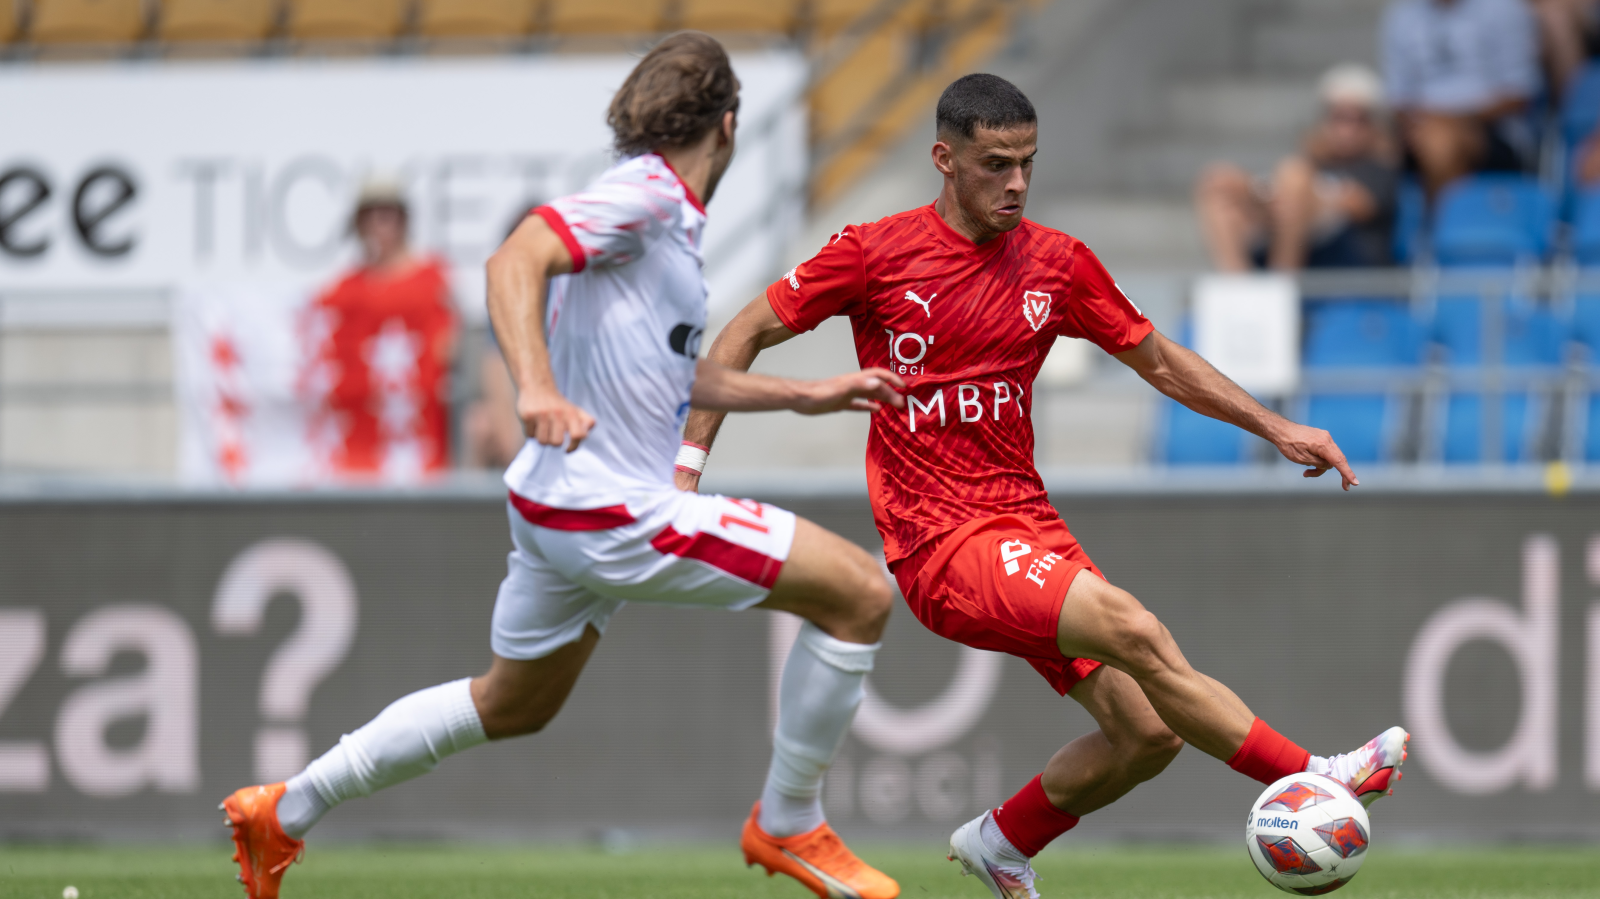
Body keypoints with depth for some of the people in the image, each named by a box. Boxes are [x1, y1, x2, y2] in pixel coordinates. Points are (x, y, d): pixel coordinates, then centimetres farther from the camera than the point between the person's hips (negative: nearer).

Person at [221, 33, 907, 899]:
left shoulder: (663, 212, 16)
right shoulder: (646, 195, -13)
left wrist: (808, 396, 26)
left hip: (561, 514, 10)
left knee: (512, 705, 27)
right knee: (859, 592, -9)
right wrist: (537, 388, -39)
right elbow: (514, 261, -26)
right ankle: (788, 822, 3)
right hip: (616, 518, -10)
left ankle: (283, 811, 32)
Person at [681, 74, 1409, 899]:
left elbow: (1159, 360, 20)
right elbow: (745, 336, 3)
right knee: (1132, 631, -27)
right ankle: (1310, 777, -22)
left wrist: (1274, 427, 13)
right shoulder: (876, 254, -5)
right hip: (940, 544, -6)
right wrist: (688, 463, -5)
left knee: (1148, 732, -6)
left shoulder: (1056, 264, 8)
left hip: (1027, 527, 6)